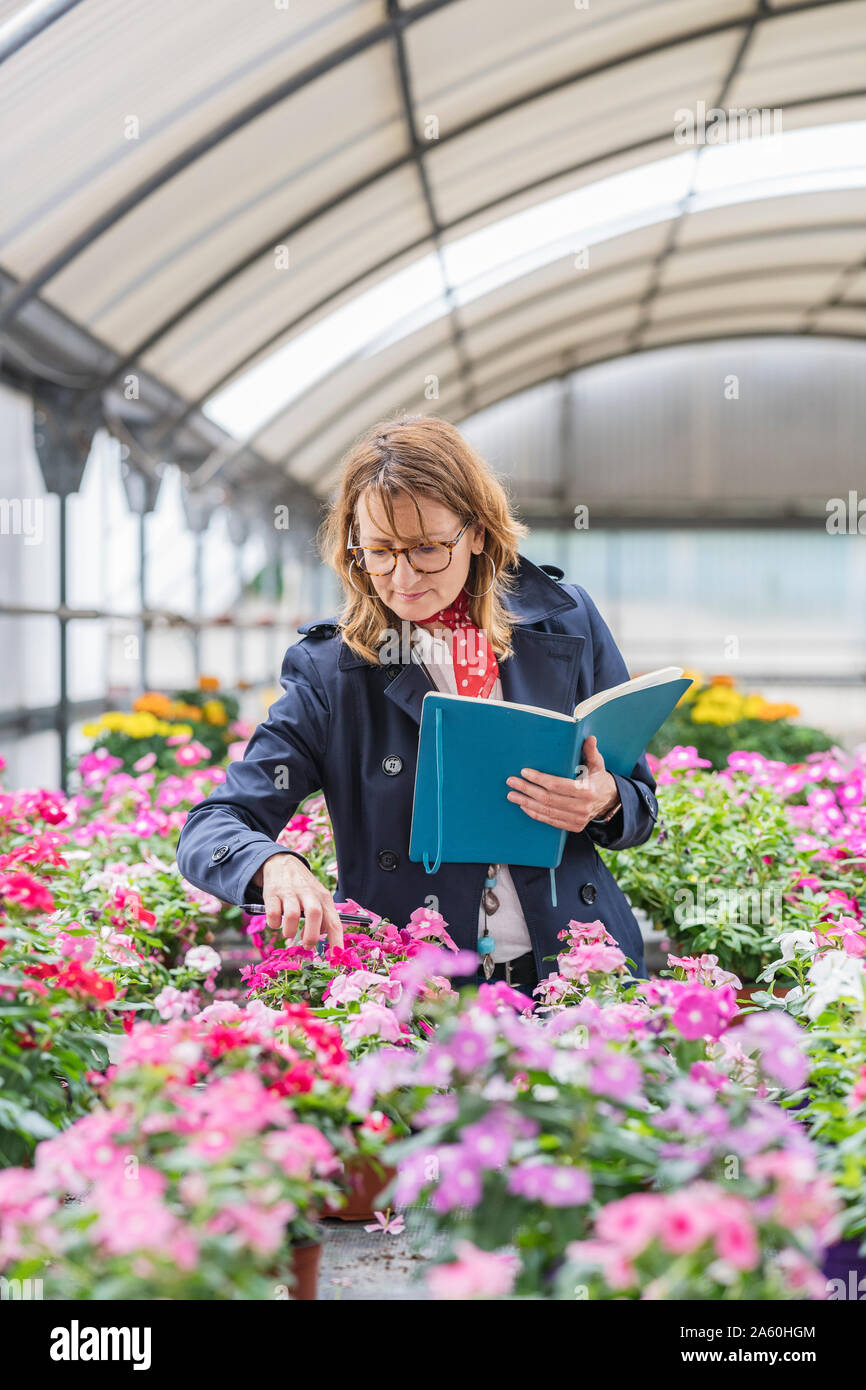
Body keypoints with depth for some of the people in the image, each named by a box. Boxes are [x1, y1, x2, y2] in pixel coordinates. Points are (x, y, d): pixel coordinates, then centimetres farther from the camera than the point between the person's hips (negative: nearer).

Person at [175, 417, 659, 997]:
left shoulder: (565, 620, 5)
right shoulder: (330, 668, 0)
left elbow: (642, 810, 14)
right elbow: (208, 831, -4)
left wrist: (605, 803, -11)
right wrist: (275, 866, -27)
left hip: (578, 979, 2)